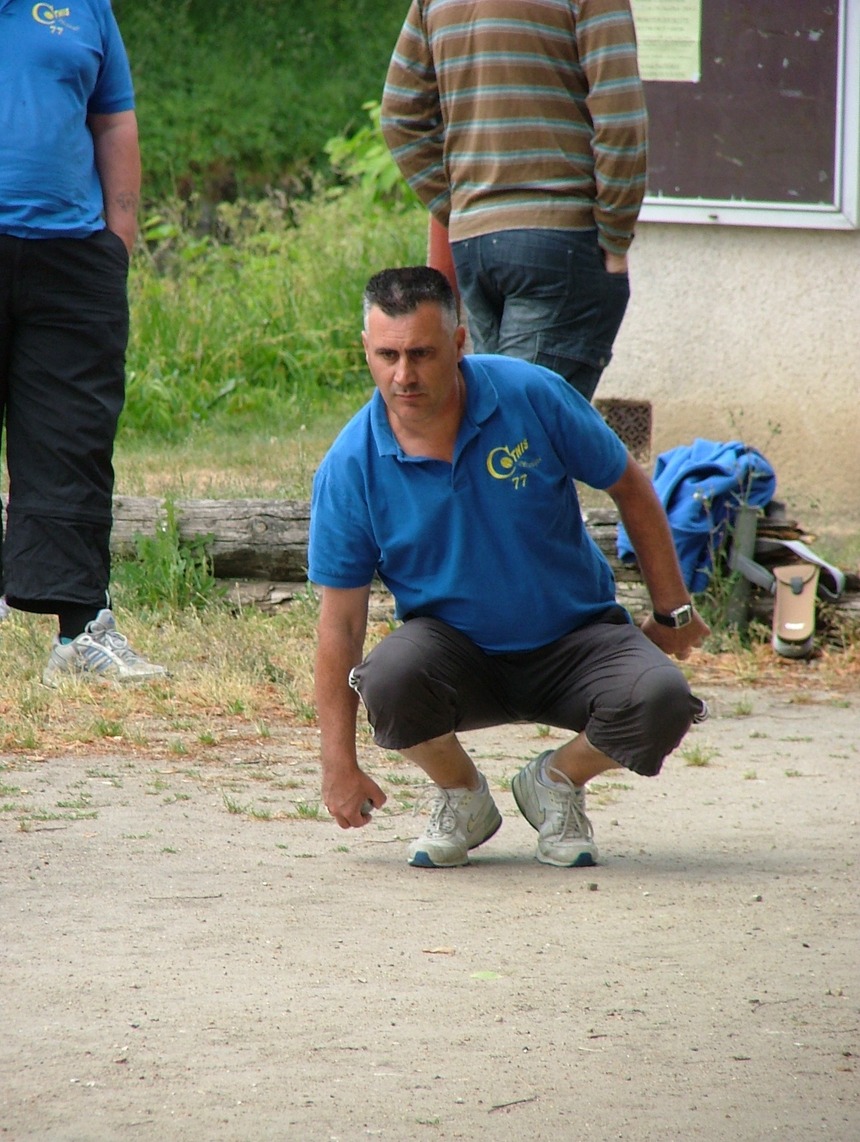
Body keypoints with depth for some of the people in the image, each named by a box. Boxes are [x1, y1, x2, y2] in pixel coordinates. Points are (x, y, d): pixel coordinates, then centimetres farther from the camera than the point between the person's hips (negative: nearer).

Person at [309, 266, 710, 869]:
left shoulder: (531, 396, -14)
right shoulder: (350, 468, -13)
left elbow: (631, 488, 1)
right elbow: (341, 620, -8)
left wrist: (673, 612, 5)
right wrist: (340, 763, -9)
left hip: (575, 636, 0)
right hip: (457, 650, 0)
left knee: (660, 700, -30)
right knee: (389, 678, -35)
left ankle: (557, 780, 5)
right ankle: (462, 796, -1)